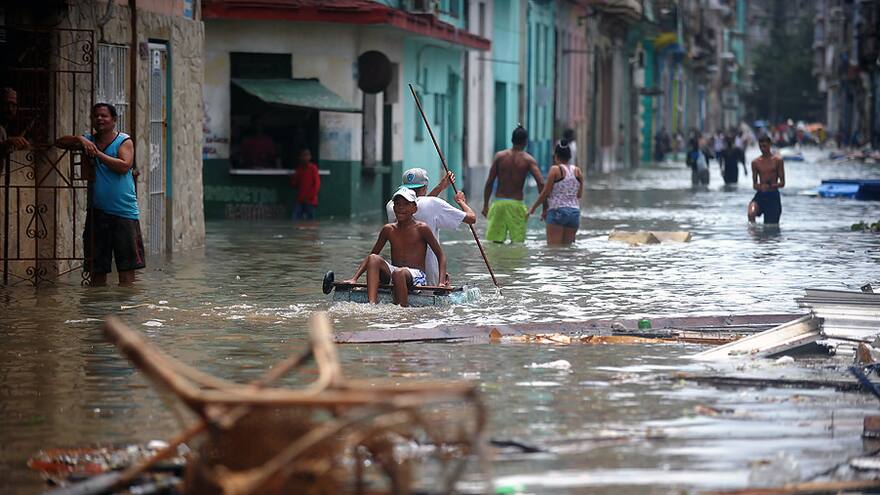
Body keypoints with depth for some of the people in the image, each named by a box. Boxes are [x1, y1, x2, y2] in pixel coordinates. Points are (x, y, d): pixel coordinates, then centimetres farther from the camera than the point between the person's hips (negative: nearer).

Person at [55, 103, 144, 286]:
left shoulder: (124, 141, -1)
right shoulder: (89, 141, 11)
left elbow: (124, 166, -16)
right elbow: (60, 142, 4)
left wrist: (98, 153, -15)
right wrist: (80, 140, -12)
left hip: (124, 212, -4)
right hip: (97, 212, 4)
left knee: (127, 265, -5)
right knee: (97, 269, 6)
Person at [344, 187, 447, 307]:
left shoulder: (421, 229, -1)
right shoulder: (388, 229, 10)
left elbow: (440, 255, 1)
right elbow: (370, 257, 14)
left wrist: (442, 282, -12)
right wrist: (354, 279, 1)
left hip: (416, 276, -4)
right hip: (393, 274, 4)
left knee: (399, 273, -37)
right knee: (374, 259, -22)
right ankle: (372, 304, -39)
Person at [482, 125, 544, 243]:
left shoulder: (500, 156, 2)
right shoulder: (528, 160, -2)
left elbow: (489, 183, 1)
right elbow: (541, 183, -12)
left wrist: (485, 205, 9)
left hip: (499, 203, 2)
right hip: (516, 204, -2)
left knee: (496, 241, 5)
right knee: (517, 243, 3)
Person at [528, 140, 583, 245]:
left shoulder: (555, 169, -5)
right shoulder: (577, 171, 8)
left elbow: (546, 192, -5)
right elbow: (579, 194, 12)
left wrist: (533, 207, 6)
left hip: (558, 210, -5)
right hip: (575, 211, 5)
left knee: (553, 247, -6)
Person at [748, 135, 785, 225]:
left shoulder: (777, 161, 0)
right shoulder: (755, 162, 7)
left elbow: (782, 183, -1)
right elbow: (754, 184, 10)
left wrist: (770, 186, -20)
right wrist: (758, 186, -14)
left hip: (773, 195, -1)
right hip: (760, 194, 1)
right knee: (751, 214, -29)